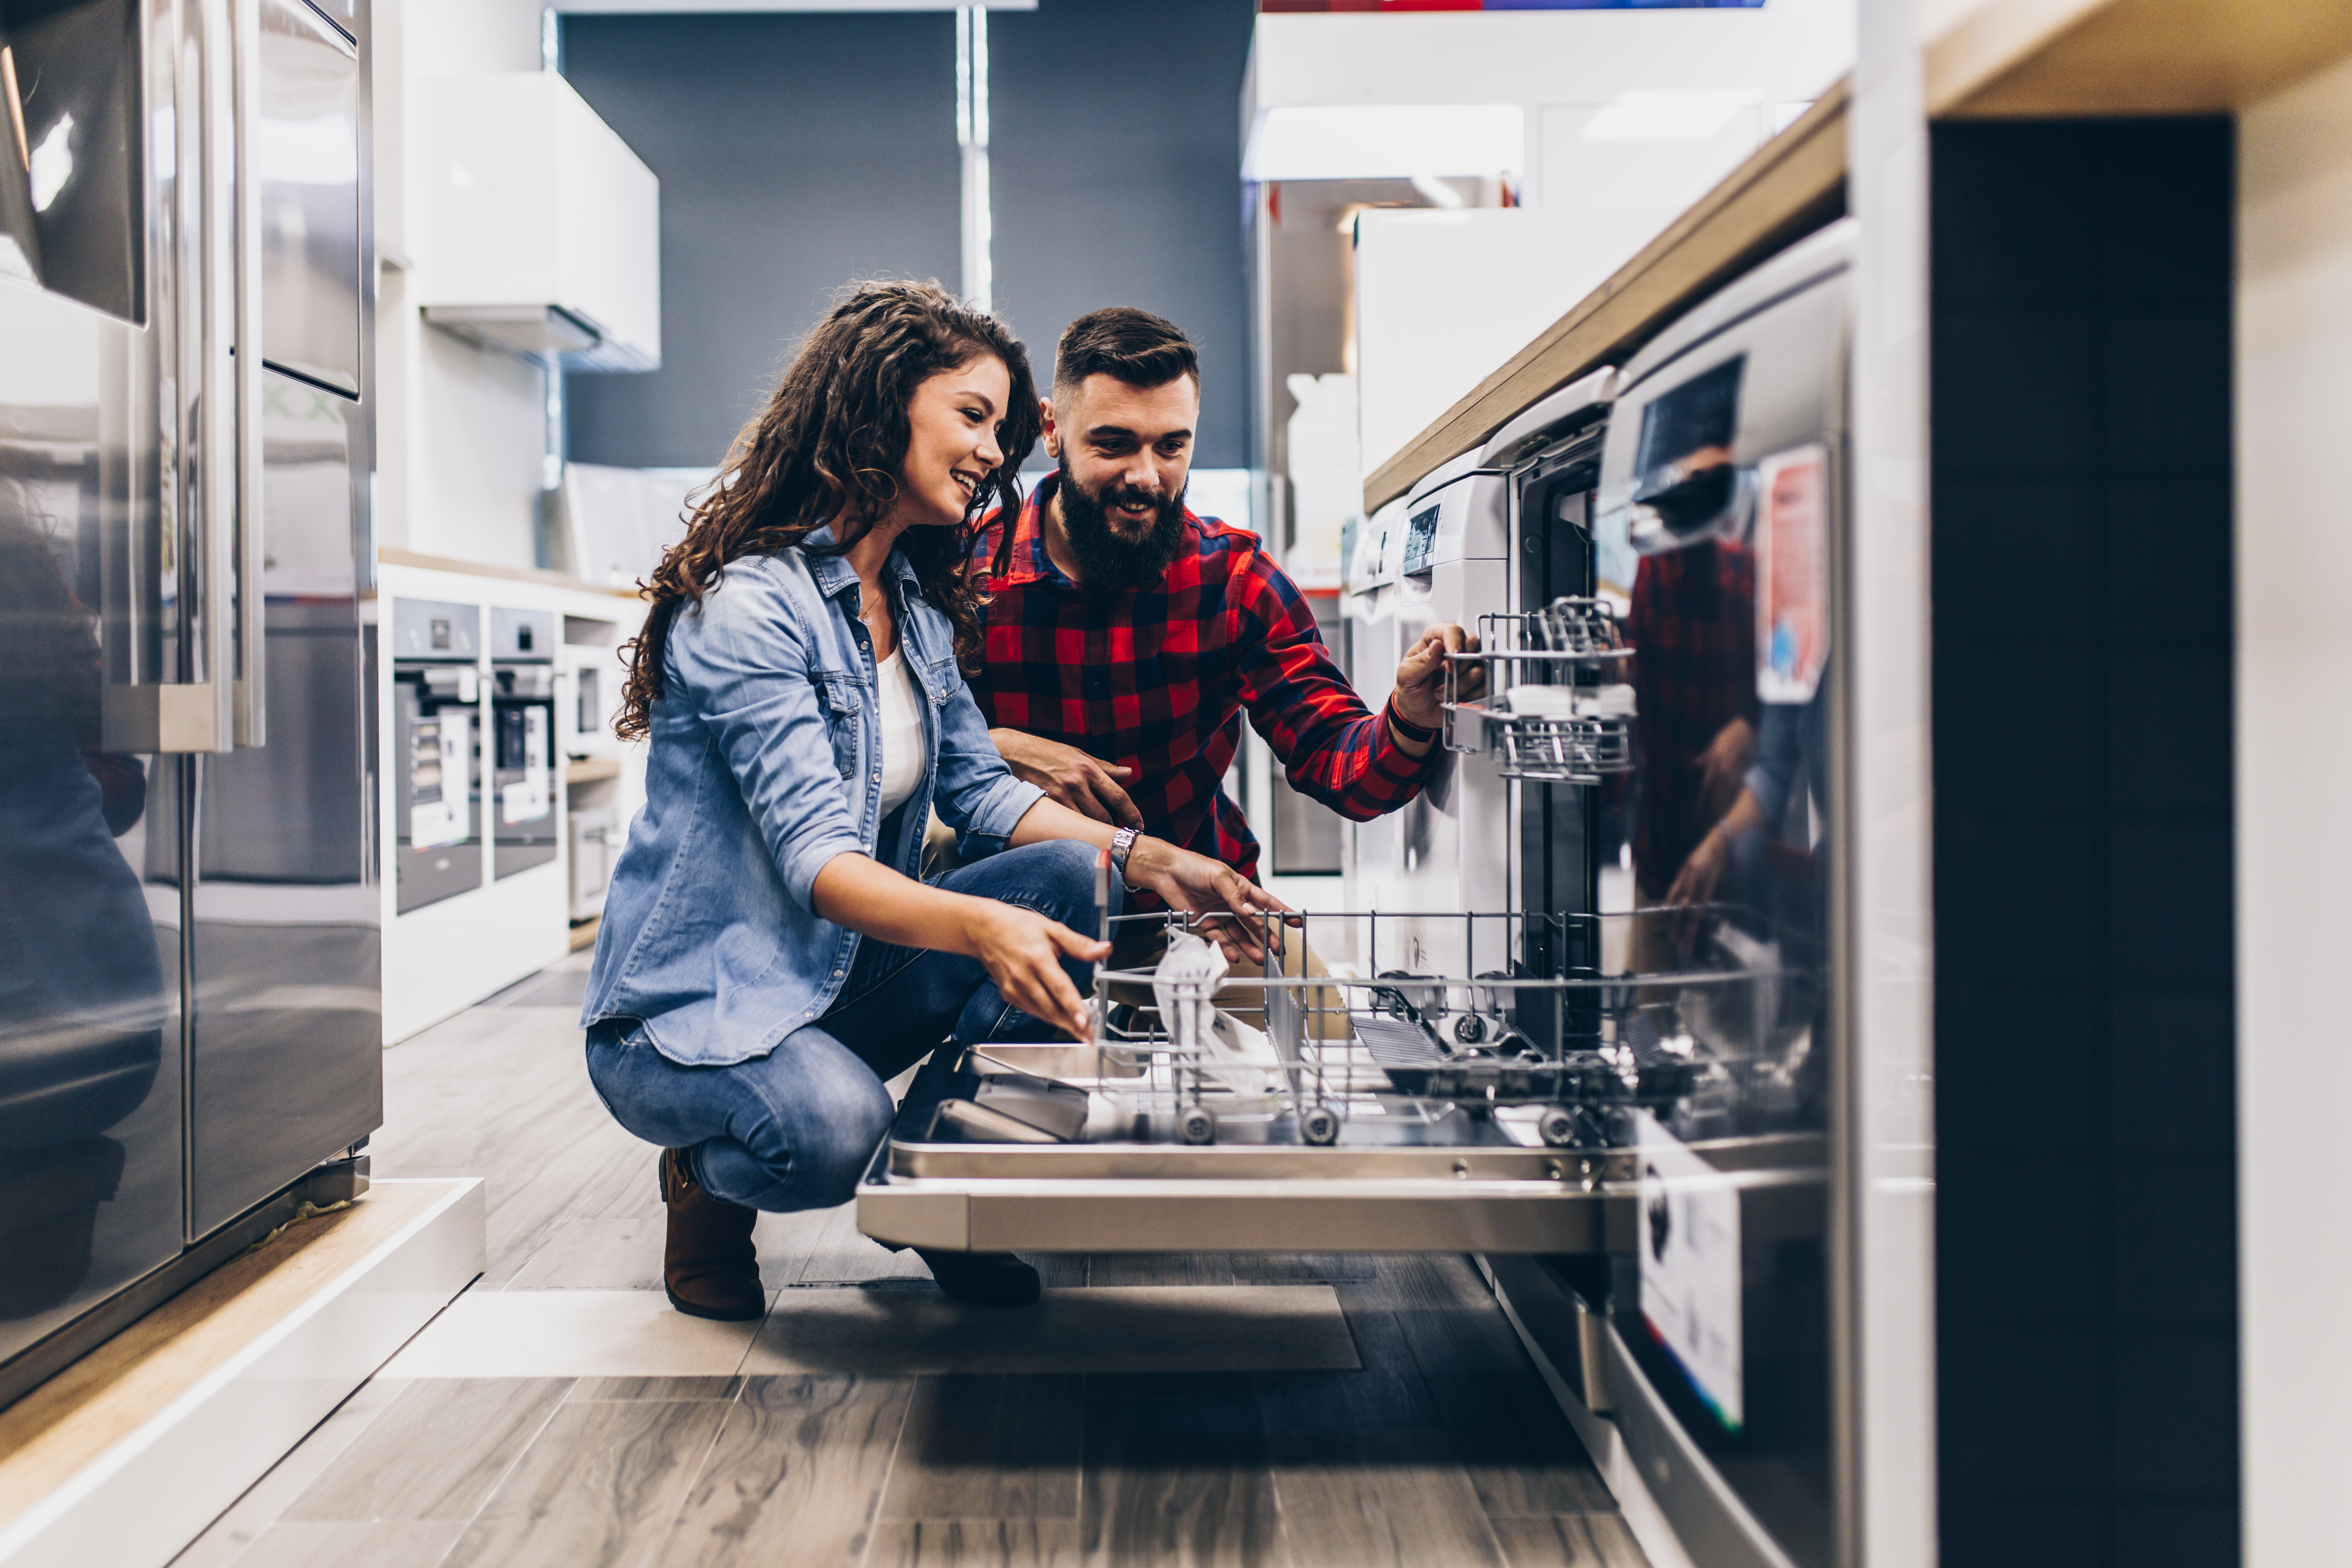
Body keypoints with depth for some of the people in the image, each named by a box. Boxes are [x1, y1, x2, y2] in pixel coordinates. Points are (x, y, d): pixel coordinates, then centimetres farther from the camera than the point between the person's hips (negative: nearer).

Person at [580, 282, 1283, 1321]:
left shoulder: (916, 604, 8)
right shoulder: (748, 605, -20)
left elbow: (979, 789, 7)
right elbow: (816, 857, -29)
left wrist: (1152, 863, -8)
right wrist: (980, 927, -47)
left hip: (843, 981, 8)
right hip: (691, 1006, -7)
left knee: (1069, 878, -14)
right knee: (832, 1128, -38)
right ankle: (709, 1184, 0)